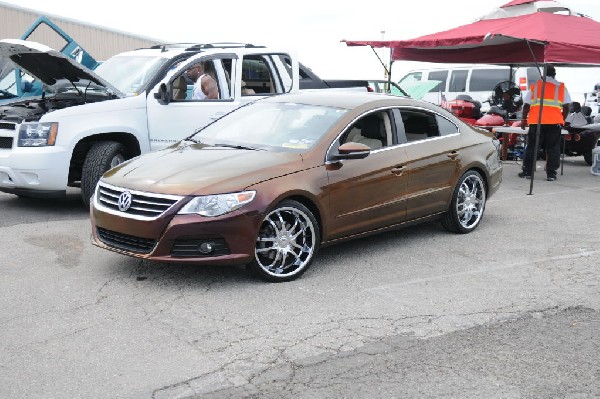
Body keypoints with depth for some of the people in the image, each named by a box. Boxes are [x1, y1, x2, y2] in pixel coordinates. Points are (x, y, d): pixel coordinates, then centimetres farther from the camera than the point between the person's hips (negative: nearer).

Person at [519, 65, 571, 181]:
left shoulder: (534, 86, 8)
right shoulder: (561, 87, 8)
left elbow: (526, 105, 6)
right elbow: (566, 107, 4)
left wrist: (524, 119, 17)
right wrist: (562, 119, 17)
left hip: (535, 122, 0)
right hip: (554, 123, 0)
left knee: (531, 147, 8)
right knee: (552, 149, 5)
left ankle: (527, 171, 10)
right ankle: (551, 174, 5)